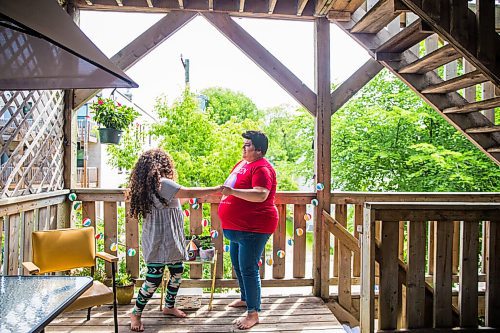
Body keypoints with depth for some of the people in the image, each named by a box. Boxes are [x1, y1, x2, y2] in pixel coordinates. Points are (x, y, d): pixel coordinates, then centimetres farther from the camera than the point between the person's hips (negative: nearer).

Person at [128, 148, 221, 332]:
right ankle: (136, 313, 17)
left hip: (170, 241, 10)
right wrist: (217, 189, -19)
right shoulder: (162, 183, -19)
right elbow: (189, 193, -23)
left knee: (177, 272, 16)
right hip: (158, 242, -10)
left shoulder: (150, 184, 11)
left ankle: (169, 306, 34)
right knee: (154, 279, -1)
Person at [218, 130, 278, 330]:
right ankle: (245, 298, 41)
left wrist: (233, 192, -36)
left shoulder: (261, 168, -18)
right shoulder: (243, 163, 12)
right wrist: (225, 190, 14)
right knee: (237, 265, 22)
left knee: (248, 269, -6)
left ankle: (253, 313, 7)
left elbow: (261, 195, -32)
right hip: (237, 227, 11)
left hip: (253, 228, -11)